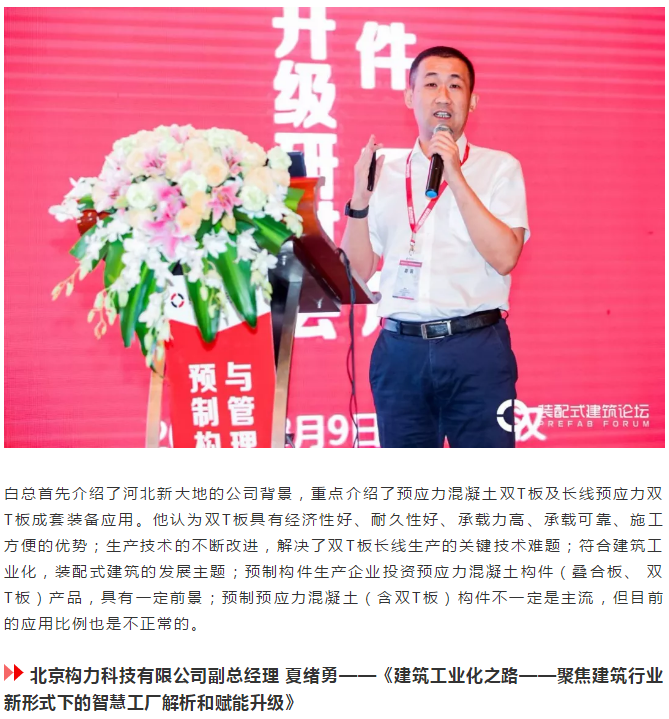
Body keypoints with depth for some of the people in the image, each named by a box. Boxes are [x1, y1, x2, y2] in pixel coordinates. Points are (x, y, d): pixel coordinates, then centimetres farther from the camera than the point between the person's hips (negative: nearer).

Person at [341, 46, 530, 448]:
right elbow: (358, 272, 9)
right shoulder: (387, 174, 12)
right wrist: (360, 199, -5)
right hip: (400, 350, 3)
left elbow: (504, 257, -9)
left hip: (477, 351, -2)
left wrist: (456, 177, -12)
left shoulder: (499, 167, 5)